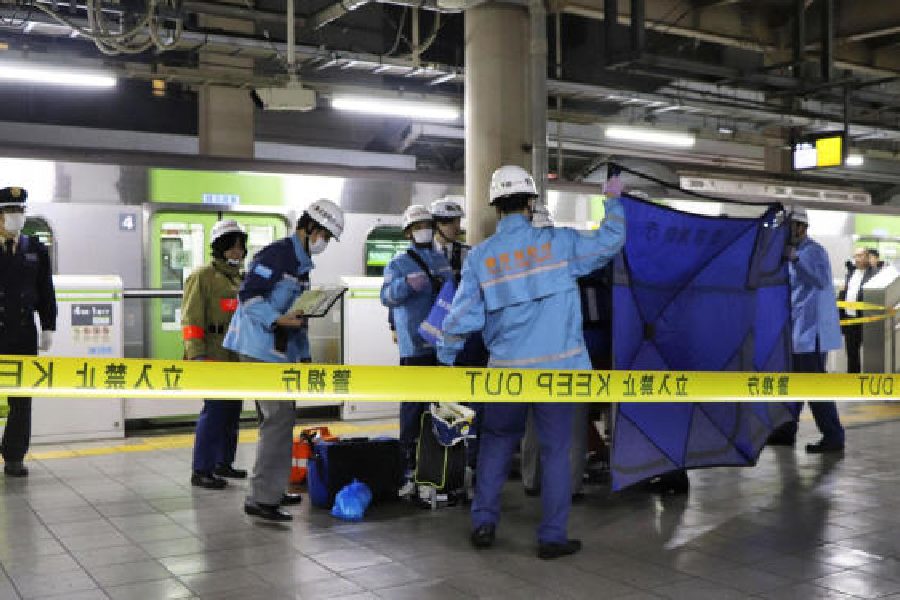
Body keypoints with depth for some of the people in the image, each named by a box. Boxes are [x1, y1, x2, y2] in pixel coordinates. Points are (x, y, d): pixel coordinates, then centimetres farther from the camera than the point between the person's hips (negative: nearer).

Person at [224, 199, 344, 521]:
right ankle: (261, 498, -9)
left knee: (278, 420, 15)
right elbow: (248, 295, -20)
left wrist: (304, 355, 21)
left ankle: (272, 489, 25)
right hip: (261, 348, -10)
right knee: (279, 419, -12)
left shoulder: (301, 263, 19)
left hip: (280, 352, 10)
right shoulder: (277, 253, -12)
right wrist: (277, 319, -29)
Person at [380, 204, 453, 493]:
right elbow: (387, 296, -18)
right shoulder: (399, 263, -3)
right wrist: (407, 284, -35)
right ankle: (410, 468, -1)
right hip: (415, 346, -6)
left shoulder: (442, 260, 15)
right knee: (413, 406, -7)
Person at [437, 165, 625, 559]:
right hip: (558, 368, -1)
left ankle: (483, 524, 19)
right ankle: (553, 537, 12)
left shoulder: (480, 256, 0)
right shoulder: (558, 243, -4)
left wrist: (445, 357, 13)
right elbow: (610, 241, 7)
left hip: (507, 371, 2)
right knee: (555, 450, 7)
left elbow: (462, 317, -1)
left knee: (496, 444, 18)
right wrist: (613, 202, 24)